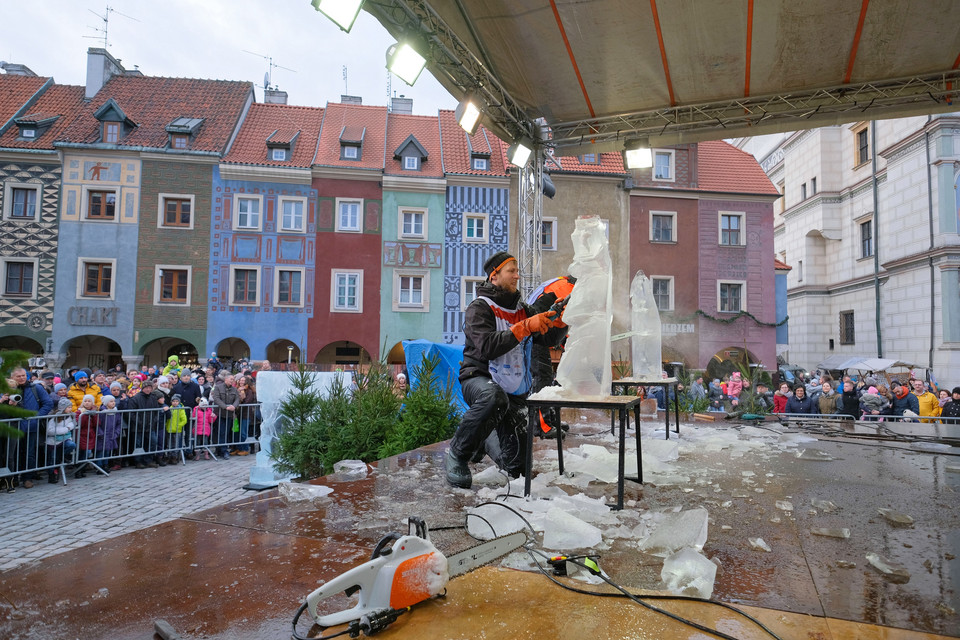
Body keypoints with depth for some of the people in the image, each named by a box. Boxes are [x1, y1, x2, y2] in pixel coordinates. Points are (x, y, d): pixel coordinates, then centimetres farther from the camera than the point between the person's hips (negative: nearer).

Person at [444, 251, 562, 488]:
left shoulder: (522, 309, 12)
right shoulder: (480, 307, -8)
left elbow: (550, 339, 10)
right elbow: (488, 347, -24)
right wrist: (525, 327, -27)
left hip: (514, 388, 6)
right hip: (479, 378, -6)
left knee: (517, 465, 3)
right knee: (494, 398, -44)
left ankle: (486, 443, 39)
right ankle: (458, 452, -20)